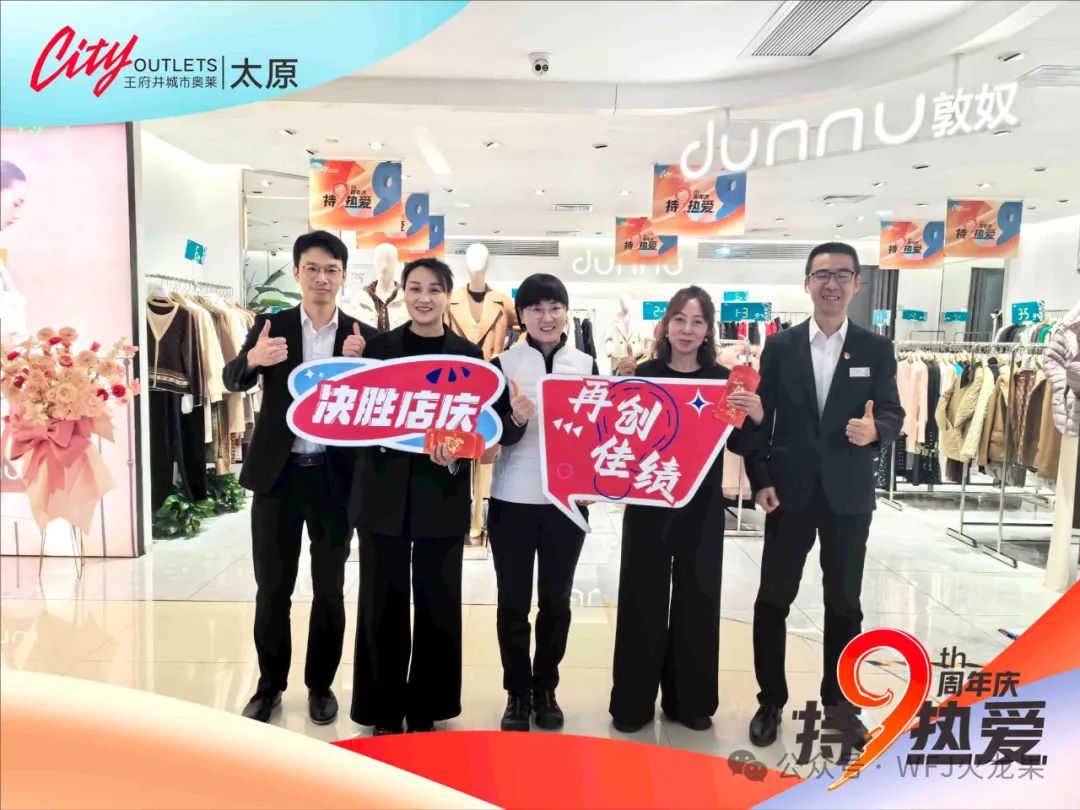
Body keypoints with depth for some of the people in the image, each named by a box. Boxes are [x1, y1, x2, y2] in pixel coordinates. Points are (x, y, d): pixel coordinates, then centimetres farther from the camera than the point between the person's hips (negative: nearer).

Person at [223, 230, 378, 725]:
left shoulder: (364, 336, 1)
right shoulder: (270, 326, 3)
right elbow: (233, 381, -8)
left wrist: (360, 363, -24)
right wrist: (252, 359, -30)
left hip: (335, 476, 0)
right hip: (278, 473, 1)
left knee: (329, 589, 10)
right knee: (272, 588, 10)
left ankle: (320, 684, 28)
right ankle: (270, 684, 29)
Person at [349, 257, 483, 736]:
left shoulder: (468, 354, 4)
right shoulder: (379, 347, 5)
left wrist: (455, 452, -18)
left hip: (441, 495, 0)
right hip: (383, 493, 0)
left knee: (437, 603, 8)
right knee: (382, 603, 6)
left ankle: (426, 707, 27)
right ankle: (384, 710, 24)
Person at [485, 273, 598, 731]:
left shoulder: (586, 365, 4)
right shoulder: (503, 364, -2)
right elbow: (496, 433, -6)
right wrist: (516, 419, -26)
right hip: (513, 499, -1)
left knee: (557, 599, 11)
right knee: (513, 600, 7)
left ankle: (546, 689, 28)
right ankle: (517, 693, 23)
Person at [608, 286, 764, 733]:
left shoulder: (722, 378, 0)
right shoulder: (644, 373, -3)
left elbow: (738, 445, 3)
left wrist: (756, 418, -17)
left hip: (703, 507, 1)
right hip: (648, 503, -1)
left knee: (697, 599, 12)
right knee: (642, 600, 6)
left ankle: (690, 700, 28)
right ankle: (633, 701, 21)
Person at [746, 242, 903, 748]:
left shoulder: (876, 349, 2)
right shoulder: (780, 346, 0)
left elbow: (893, 414, -1)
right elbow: (759, 417, 0)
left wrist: (876, 431, -24)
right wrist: (759, 480, -7)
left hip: (848, 495, 1)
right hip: (789, 492, 0)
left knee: (844, 602, 13)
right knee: (773, 599, 7)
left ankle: (839, 701, 32)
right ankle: (770, 701, 24)